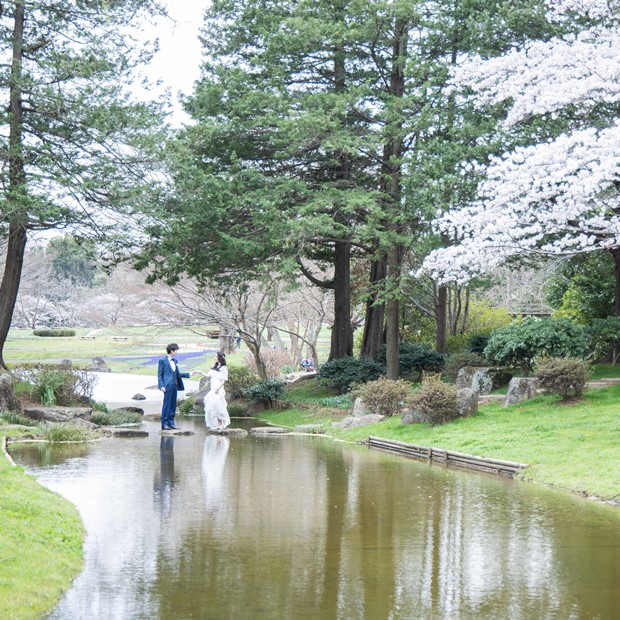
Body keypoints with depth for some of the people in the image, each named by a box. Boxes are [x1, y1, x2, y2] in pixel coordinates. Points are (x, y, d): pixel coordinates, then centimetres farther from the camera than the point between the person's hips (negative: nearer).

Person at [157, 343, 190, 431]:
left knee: (173, 405, 7)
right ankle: (164, 424, -3)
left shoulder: (175, 361, 16)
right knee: (166, 405, -6)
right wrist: (161, 386, -14)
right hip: (167, 386, -7)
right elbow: (159, 374, -5)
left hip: (174, 386, 7)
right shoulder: (163, 361, -3)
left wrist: (189, 374, 15)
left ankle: (171, 423, 12)